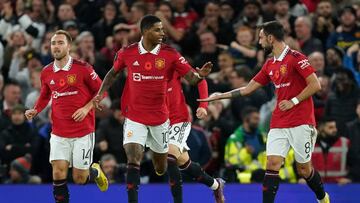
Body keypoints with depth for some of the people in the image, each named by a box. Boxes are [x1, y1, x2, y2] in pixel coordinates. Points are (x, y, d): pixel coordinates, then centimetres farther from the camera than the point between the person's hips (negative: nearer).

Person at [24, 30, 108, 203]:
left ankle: (95, 171, 37)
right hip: (59, 133, 3)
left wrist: (87, 108, -14)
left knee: (79, 179, 2)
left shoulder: (82, 68, -9)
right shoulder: (46, 73, 4)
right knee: (58, 173, -11)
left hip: (83, 131, -3)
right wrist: (35, 110, 3)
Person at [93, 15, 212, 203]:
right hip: (134, 116, -1)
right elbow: (113, 73, 13)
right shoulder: (127, 53, -6)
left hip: (160, 116, 1)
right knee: (133, 162, -17)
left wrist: (199, 75, -31)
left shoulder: (170, 54, -7)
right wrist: (100, 93, 1)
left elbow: (191, 77, -8)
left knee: (161, 169, 14)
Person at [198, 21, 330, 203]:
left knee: (304, 168, 3)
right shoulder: (269, 65, 14)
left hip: (301, 123, -6)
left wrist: (293, 101, -15)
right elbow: (248, 89, 21)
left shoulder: (296, 58, -9)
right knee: (272, 164, -8)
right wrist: (219, 96, 21)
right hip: (278, 124, 6)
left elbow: (315, 85, -13)